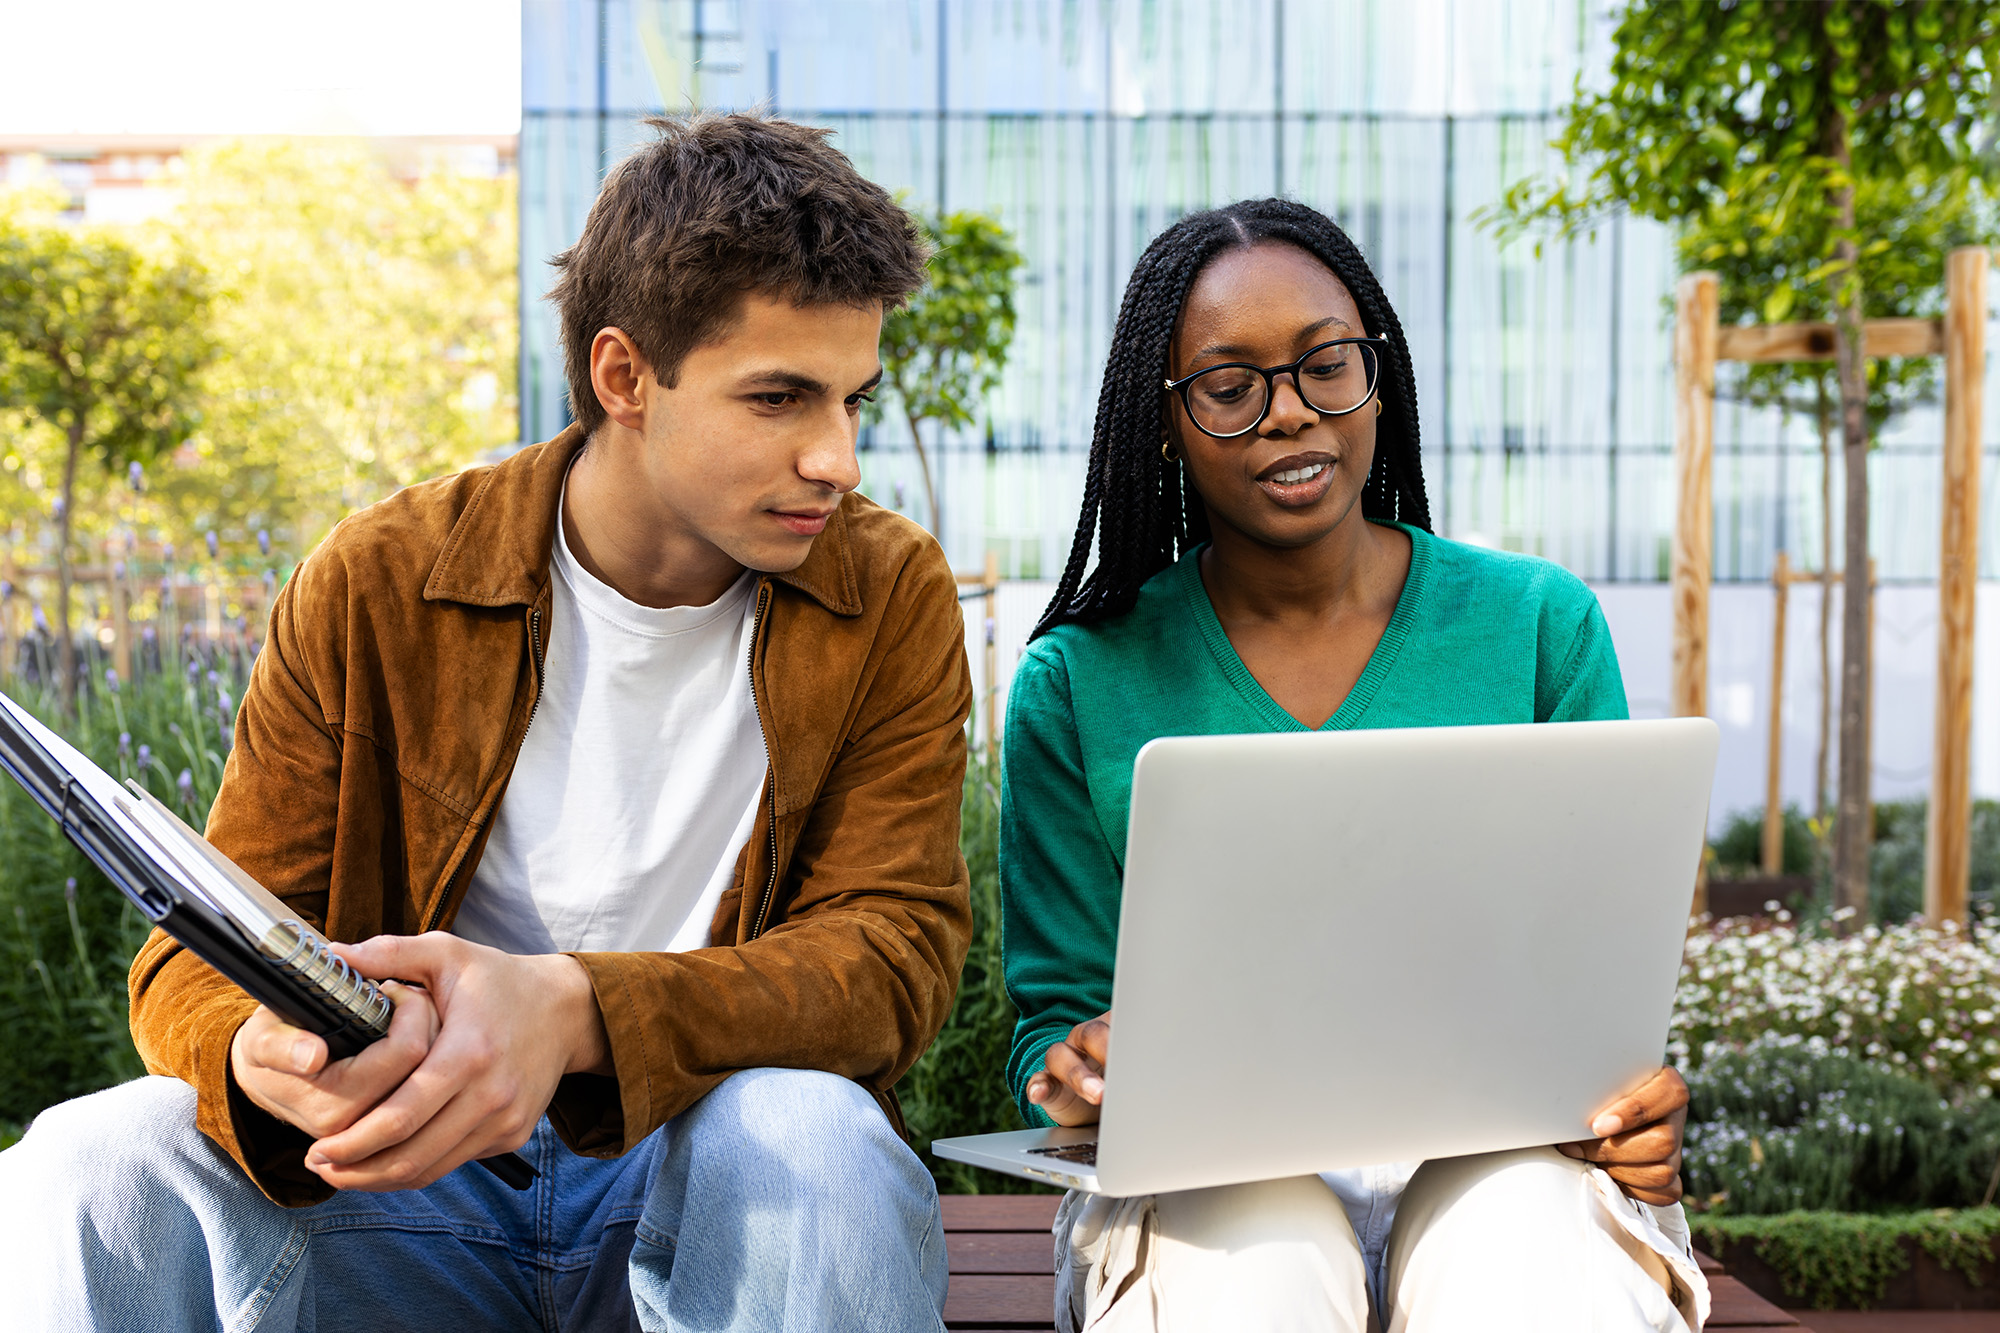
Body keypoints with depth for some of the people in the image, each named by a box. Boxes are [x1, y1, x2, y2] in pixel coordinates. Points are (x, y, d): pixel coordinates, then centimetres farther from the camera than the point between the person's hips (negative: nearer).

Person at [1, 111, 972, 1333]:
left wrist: (574, 1013, -30)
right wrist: (262, 1053, -30)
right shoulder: (376, 589, -2)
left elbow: (897, 951, -11)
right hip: (417, 1196, 1)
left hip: (713, 1188, -1)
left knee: (803, 1127, -35)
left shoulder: (891, 598, -2)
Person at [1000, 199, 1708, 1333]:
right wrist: (1078, 1070, -20)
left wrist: (1633, 1098, -16)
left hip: (1504, 1163, 1)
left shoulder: (1541, 628, 5)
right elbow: (1062, 1004, 6)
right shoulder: (1078, 686, 3)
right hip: (1211, 1182, -1)